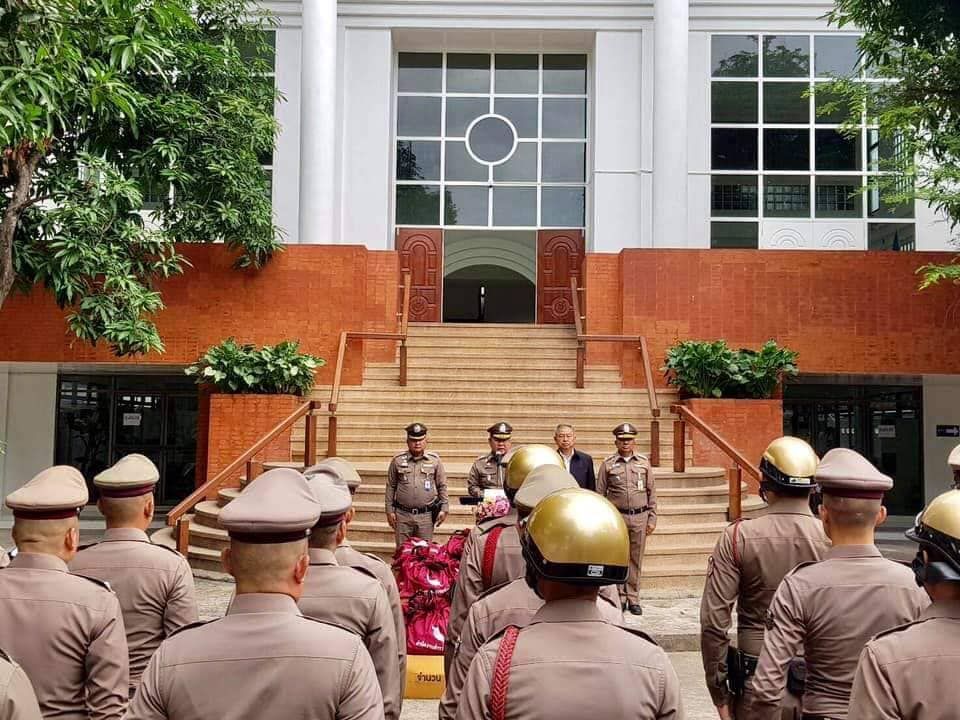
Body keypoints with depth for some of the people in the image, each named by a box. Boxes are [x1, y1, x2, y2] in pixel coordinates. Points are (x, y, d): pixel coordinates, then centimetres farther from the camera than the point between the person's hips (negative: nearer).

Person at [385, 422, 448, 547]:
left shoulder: (435, 460, 5)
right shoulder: (398, 461, 4)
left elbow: (442, 486, 9)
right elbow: (390, 487, 8)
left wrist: (444, 509, 2)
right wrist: (389, 511, 4)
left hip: (426, 515, 0)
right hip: (402, 514, 0)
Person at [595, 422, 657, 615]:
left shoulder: (644, 463, 6)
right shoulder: (608, 464, 1)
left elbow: (652, 492, 8)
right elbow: (600, 494, 4)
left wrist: (652, 519, 4)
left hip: (639, 517, 1)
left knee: (636, 559, 6)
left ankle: (633, 599, 15)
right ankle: (618, 598, 13)